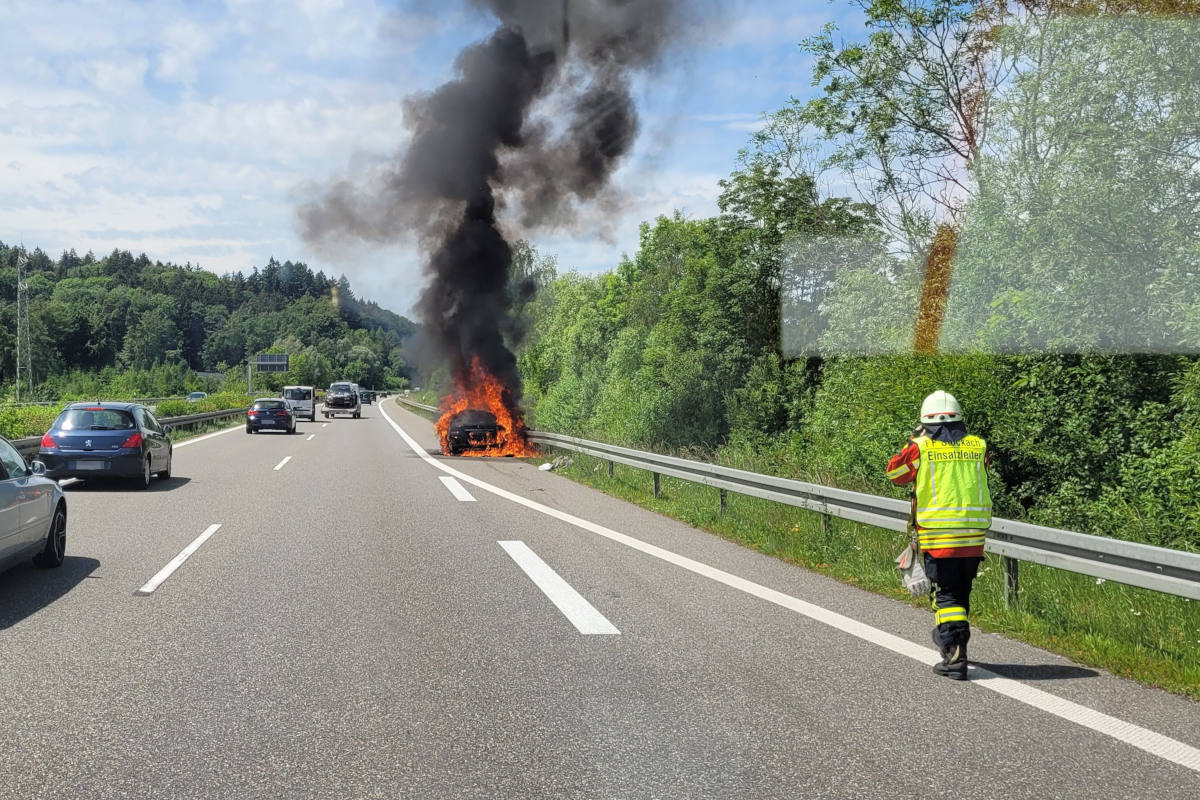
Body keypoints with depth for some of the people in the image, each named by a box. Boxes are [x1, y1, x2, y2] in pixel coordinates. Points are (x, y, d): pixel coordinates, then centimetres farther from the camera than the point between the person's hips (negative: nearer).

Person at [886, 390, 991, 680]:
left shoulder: (921, 447, -5)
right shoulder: (978, 446, 4)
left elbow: (894, 472, 9)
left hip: (937, 536, -3)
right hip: (973, 536, 3)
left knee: (946, 594, 1)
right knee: (962, 591, 20)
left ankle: (955, 655, -9)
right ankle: (949, 636, 36)